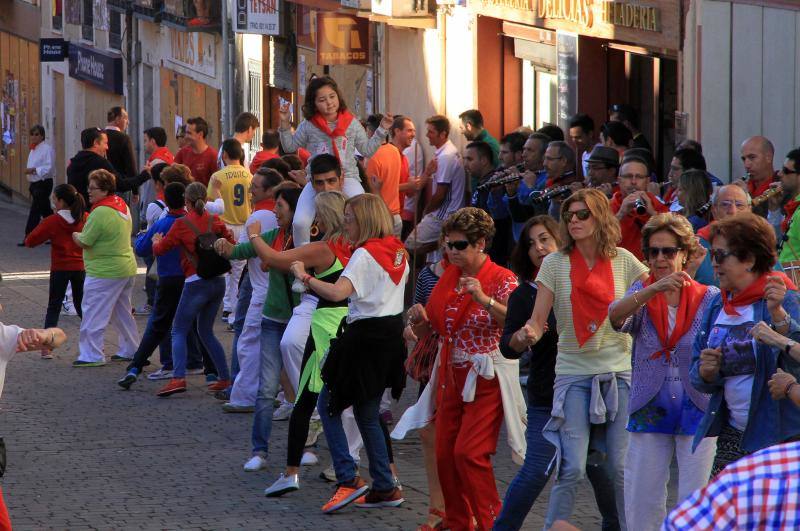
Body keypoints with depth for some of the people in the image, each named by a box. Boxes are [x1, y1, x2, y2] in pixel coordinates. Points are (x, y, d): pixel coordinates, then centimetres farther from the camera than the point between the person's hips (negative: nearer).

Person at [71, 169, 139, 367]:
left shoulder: (101, 213, -22)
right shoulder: (121, 205, 8)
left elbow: (84, 242, -19)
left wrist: (74, 235, 2)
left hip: (104, 272, -10)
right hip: (127, 267, 10)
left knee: (93, 315, -3)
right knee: (123, 312, 19)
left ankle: (91, 355, -1)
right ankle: (130, 350, 26)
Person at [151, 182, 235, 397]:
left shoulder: (182, 224, -8)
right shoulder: (215, 221, 4)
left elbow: (160, 249, 1)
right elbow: (231, 245, 9)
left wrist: (156, 240, 23)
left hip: (196, 282, -5)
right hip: (218, 281, 5)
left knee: (178, 331, -1)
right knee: (206, 331, 19)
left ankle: (178, 378, -20)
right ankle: (225, 378, 16)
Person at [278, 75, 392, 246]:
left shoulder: (351, 123, 5)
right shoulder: (308, 126, 3)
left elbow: (367, 150, 13)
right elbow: (290, 147, 15)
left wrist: (382, 131, 5)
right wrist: (285, 124, 2)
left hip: (347, 178, 0)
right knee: (300, 223, -17)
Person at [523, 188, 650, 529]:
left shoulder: (623, 261, 3)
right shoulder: (555, 263, 0)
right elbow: (537, 319, -4)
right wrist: (530, 332, -26)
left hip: (619, 371, 1)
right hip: (573, 373, -1)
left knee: (622, 468, 2)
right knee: (571, 468, -9)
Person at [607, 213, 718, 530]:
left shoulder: (709, 298, 0)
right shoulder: (641, 293, 3)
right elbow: (616, 316, -20)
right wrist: (656, 288, -35)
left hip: (696, 411, -2)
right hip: (649, 410, 2)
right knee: (641, 504, 5)